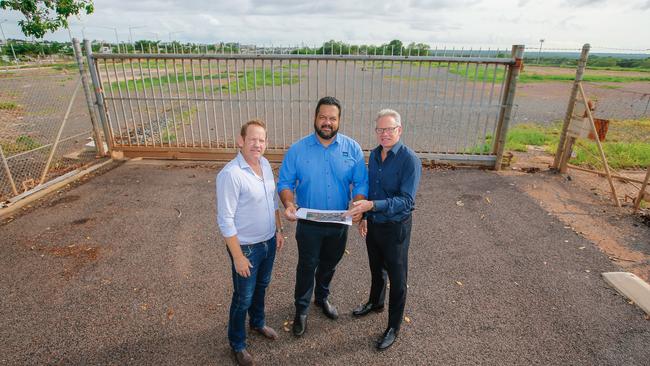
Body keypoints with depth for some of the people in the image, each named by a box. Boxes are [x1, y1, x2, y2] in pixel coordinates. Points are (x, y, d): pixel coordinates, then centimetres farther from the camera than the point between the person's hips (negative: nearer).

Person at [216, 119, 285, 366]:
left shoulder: (265, 164, -2)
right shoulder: (230, 174, -25)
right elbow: (225, 220, -23)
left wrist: (279, 230, 13)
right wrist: (238, 257, -19)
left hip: (268, 241, 7)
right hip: (247, 247, -7)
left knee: (261, 286, 27)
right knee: (243, 297, 13)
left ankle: (258, 323, 53)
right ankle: (237, 344, 38)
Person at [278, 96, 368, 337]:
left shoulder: (352, 148, -7)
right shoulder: (297, 149, -10)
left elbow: (361, 183, -7)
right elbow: (285, 182, -7)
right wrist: (289, 204, -26)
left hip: (339, 223, 2)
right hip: (308, 223, -2)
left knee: (329, 264, 22)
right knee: (307, 266, 12)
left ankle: (322, 297, 49)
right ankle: (301, 309, 35)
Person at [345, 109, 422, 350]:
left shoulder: (409, 160, -22)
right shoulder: (374, 154, -1)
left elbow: (406, 201, -28)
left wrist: (372, 205, -38)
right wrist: (365, 217, 12)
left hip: (396, 228, -6)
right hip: (373, 224, 6)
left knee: (397, 278, 11)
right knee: (376, 269, 26)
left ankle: (394, 327, 30)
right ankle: (375, 303, 52)